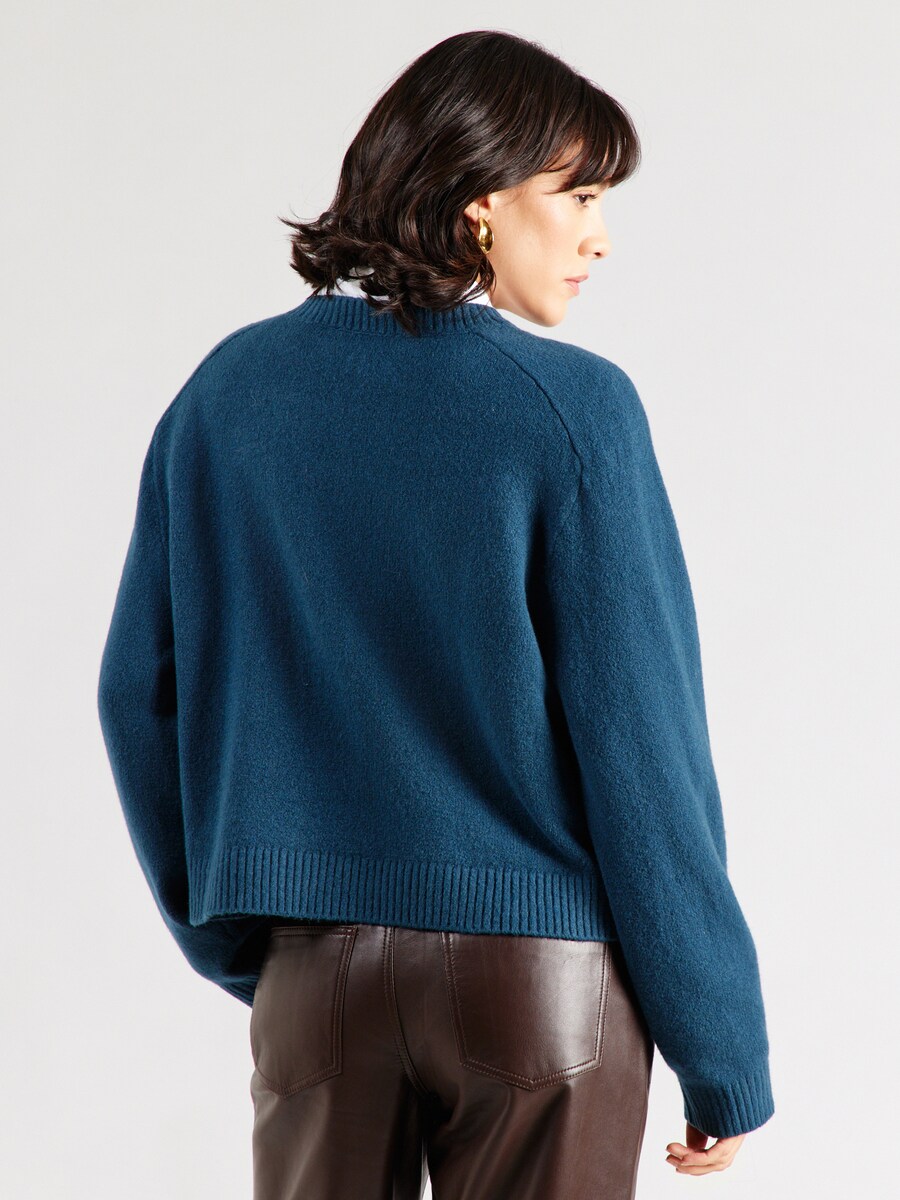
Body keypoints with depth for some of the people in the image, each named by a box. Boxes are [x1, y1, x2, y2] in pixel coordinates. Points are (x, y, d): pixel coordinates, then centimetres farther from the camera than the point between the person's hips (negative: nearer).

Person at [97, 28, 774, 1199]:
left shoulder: (228, 391, 2)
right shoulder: (570, 408, -11)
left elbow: (143, 697, 6)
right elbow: (639, 740, -12)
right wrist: (722, 1059, -4)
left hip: (312, 968, 4)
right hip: (539, 969, -3)